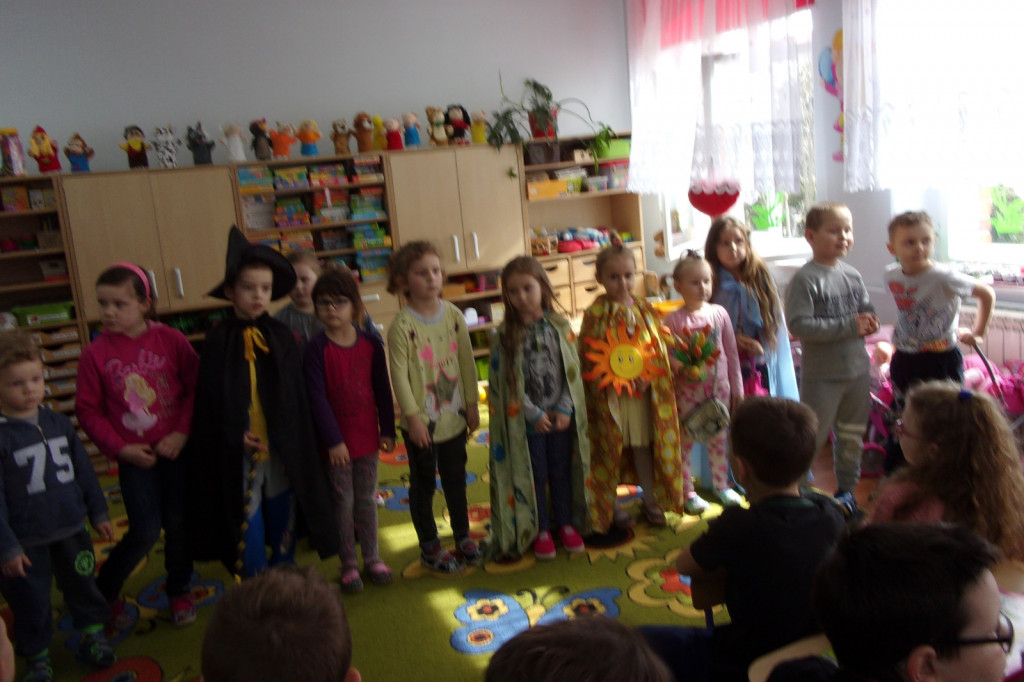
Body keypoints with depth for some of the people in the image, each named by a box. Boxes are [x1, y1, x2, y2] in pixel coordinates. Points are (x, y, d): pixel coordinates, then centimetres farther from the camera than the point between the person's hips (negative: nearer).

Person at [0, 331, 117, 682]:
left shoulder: (58, 423, -1)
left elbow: (84, 470, 9)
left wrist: (98, 513, 12)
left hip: (72, 529, 4)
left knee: (82, 586, 20)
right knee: (31, 603, 12)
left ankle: (93, 636, 41)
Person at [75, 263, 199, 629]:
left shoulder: (170, 340, -7)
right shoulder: (94, 354, -5)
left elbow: (196, 389, -4)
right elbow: (88, 411, -1)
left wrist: (182, 433, -12)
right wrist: (120, 448, -8)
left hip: (176, 449, 1)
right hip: (135, 456, -1)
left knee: (178, 524, 10)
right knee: (145, 532, -2)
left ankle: (179, 590, 33)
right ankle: (103, 593, 25)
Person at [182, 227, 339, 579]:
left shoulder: (282, 336, 2)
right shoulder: (218, 341, -3)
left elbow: (296, 396, 3)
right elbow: (210, 400, -3)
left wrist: (291, 438, -6)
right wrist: (236, 436, -15)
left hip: (282, 446, 2)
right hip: (239, 450, -2)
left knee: (282, 516, 13)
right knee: (248, 522, 3)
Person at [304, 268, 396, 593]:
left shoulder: (371, 343, -2)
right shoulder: (316, 348, -11)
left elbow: (382, 390, 4)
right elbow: (317, 397, -14)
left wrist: (387, 430, 3)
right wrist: (333, 441, -18)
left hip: (367, 436, 3)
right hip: (336, 440, -3)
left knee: (367, 499, 14)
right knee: (343, 502, 7)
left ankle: (371, 557, 28)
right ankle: (348, 564, 21)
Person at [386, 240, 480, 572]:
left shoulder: (454, 315, -1)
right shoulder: (402, 326, -15)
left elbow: (467, 362, 4)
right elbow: (399, 374, -14)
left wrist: (472, 404, 5)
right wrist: (413, 416, -16)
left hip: (454, 416, 4)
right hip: (421, 422, -4)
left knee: (456, 478, 18)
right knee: (423, 483, 10)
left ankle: (462, 535, 37)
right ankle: (429, 547, 25)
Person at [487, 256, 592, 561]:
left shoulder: (560, 327, -2)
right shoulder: (504, 335, -9)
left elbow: (572, 371, -1)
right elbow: (506, 381, -10)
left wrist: (564, 409, -10)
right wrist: (533, 413, -14)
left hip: (561, 416, 2)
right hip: (525, 419, -2)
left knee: (562, 470, 14)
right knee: (535, 475, 10)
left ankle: (566, 523, 31)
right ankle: (539, 529, 26)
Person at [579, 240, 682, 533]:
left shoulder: (644, 309, 4)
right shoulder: (596, 313, -10)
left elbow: (659, 347, 5)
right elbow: (590, 356, -13)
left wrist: (647, 377, -12)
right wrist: (620, 379, -21)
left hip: (644, 391, 4)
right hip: (609, 393, -4)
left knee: (644, 444, 14)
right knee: (610, 449, 8)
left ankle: (650, 499, 31)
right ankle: (610, 504, 24)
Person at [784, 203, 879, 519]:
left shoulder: (853, 275, 6)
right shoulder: (804, 279, -14)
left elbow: (867, 312, 17)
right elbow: (799, 324, -24)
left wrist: (869, 323, -8)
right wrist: (848, 326, -23)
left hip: (858, 370, 7)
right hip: (821, 375, -6)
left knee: (851, 436, 17)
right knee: (811, 437, -1)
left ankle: (846, 491, 32)